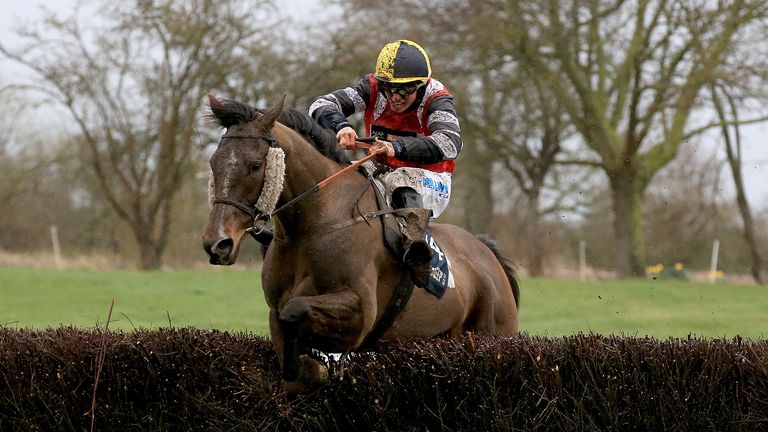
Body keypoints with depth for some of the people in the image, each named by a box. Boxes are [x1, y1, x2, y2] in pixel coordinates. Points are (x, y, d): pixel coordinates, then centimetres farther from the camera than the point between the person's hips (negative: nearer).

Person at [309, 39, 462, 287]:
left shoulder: (436, 98, -17)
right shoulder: (373, 89, -6)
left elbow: (450, 143, -37)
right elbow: (320, 106, -14)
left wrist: (397, 148, -52)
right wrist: (340, 125, -39)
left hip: (431, 183, -5)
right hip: (380, 176, 5)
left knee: (403, 179, -39)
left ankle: (414, 241, -59)